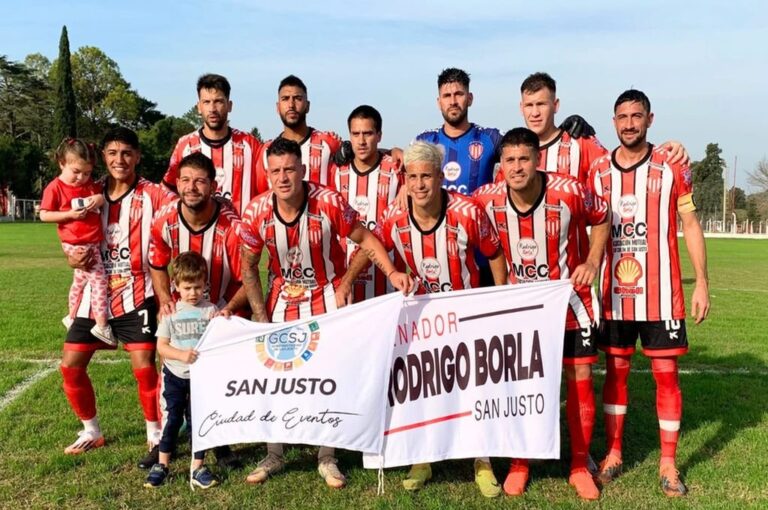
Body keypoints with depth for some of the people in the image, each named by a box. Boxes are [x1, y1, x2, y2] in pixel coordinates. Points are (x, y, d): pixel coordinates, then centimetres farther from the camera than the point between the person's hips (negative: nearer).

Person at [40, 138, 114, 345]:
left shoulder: (91, 185, 8)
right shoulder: (55, 188, -9)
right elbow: (44, 215, -10)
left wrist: (100, 198, -10)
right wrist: (70, 214, -21)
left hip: (92, 242, 8)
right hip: (76, 244, -8)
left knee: (81, 280, 22)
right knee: (99, 279, -13)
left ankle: (72, 317, 41)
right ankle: (102, 325, -9)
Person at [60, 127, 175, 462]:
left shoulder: (153, 195, -8)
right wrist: (74, 259, -6)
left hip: (136, 295, -5)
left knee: (144, 367, -9)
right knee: (71, 365, 6)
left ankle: (155, 434, 13)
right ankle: (91, 432, 27)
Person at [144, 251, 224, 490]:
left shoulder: (211, 311, -5)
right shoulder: (171, 312, -3)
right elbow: (161, 346, -4)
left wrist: (224, 321, -22)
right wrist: (182, 354, -20)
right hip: (174, 376, 0)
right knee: (171, 419, 5)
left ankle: (197, 467, 15)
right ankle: (162, 465, 20)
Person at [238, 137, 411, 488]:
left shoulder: (330, 202, -21)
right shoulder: (256, 213, -15)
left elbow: (364, 238, -10)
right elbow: (249, 268, -4)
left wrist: (392, 272, -26)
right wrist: (261, 320, -8)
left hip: (327, 297, -2)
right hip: (282, 298, 2)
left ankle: (327, 459, 21)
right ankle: (273, 456, 26)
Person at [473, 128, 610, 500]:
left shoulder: (569, 192, -21)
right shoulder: (488, 199, -16)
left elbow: (602, 218, -1)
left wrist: (593, 262, -11)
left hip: (569, 301, -1)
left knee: (580, 379, 2)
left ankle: (579, 467, 19)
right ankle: (518, 465, 22)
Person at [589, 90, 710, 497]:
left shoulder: (672, 168, -1)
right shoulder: (598, 172, 5)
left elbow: (690, 225, 1)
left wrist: (702, 282, -4)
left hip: (661, 292, -2)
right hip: (614, 292, 2)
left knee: (666, 373, 3)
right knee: (615, 370, 10)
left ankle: (668, 463, 16)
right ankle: (613, 453, 23)